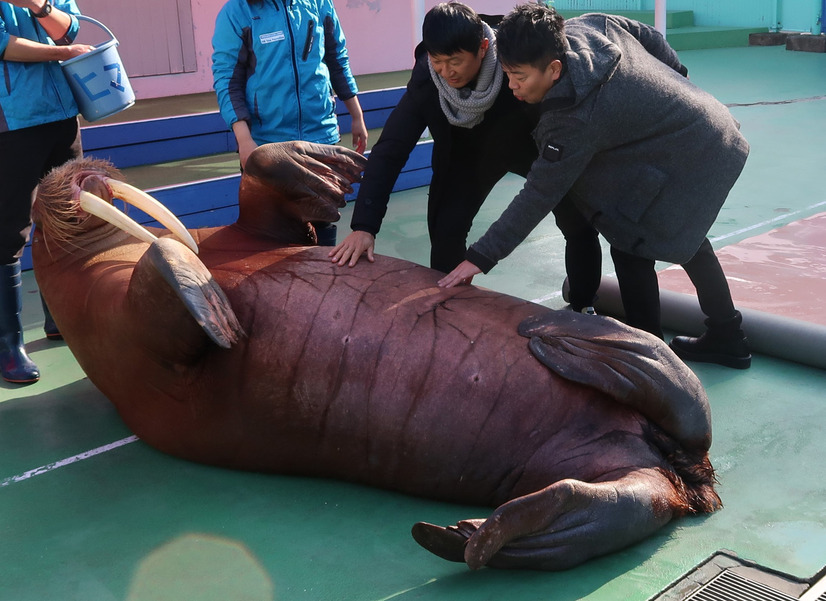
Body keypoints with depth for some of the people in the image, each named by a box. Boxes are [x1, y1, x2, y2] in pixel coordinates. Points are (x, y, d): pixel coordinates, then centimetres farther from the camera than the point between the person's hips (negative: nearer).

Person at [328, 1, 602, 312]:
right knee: (446, 230, -11)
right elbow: (390, 149, -29)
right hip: (469, 151, 1)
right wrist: (364, 226, -37)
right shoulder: (426, 77, -30)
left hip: (533, 145, -1)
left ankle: (583, 310, 19)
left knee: (580, 224, -5)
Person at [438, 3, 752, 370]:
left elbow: (540, 195, -29)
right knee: (685, 237, 24)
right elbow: (650, 38, 7)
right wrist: (673, 82, 25)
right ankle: (727, 339, 39)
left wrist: (481, 257, -26)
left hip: (691, 161, -10)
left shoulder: (577, 119, -32)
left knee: (630, 248, -4)